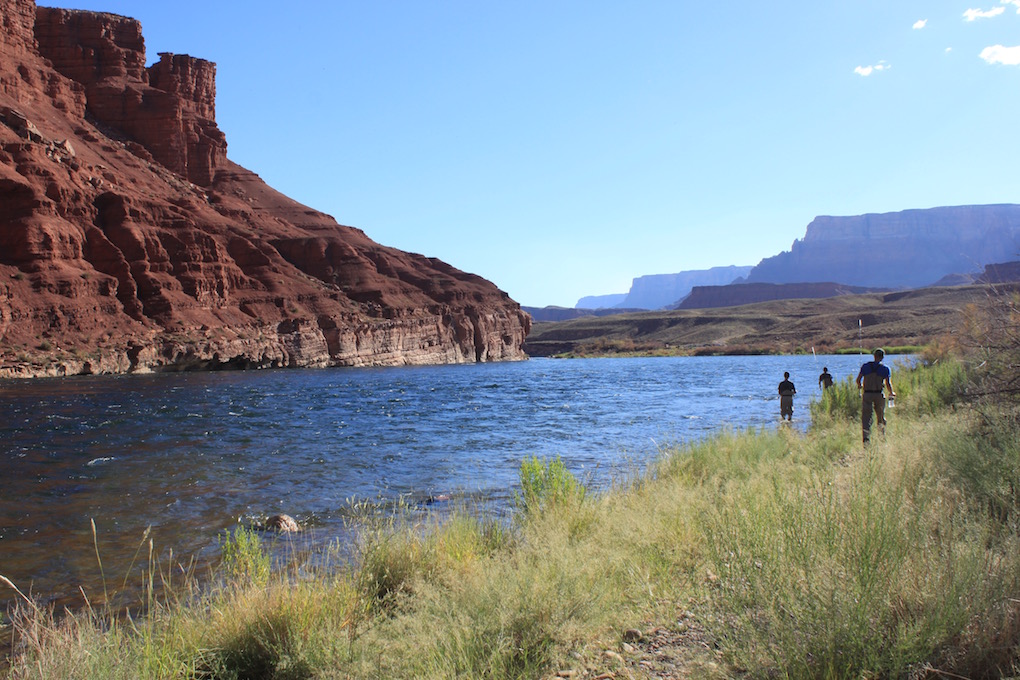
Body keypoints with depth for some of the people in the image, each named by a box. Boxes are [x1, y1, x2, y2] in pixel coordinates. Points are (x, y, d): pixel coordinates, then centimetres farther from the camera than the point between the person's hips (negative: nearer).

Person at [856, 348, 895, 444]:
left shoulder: (866, 366, 3)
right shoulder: (885, 368, 0)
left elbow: (858, 379, 2)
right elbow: (888, 384, -4)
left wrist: (859, 386, 25)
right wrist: (891, 393, 14)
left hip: (867, 394, 0)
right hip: (879, 395, 0)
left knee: (866, 418, -3)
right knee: (881, 417, 16)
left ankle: (866, 438, -18)